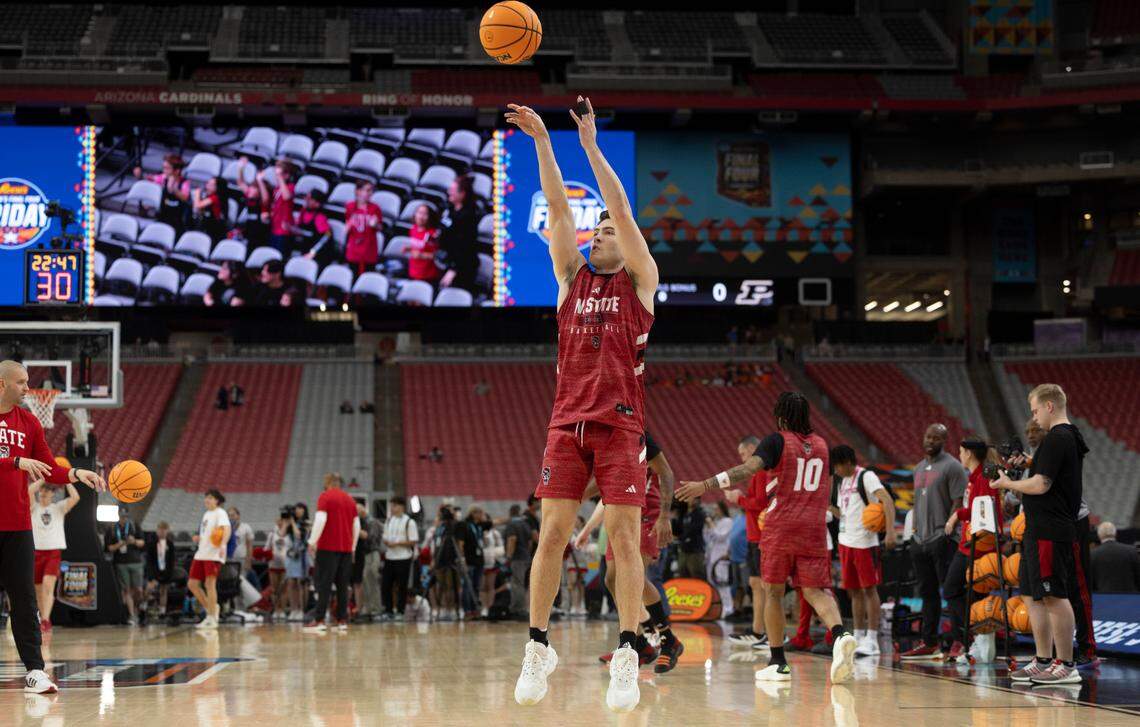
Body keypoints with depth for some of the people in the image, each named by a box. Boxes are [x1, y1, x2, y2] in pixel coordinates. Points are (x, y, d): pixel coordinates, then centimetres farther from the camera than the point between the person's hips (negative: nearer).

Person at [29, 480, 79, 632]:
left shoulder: (59, 508, 9)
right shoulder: (34, 507, 8)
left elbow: (75, 497, -7)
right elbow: (30, 490, -11)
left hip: (54, 552, -2)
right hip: (36, 551, 2)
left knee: (48, 585, -19)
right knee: (39, 589, 5)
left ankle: (45, 620, -27)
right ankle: (44, 619, 18)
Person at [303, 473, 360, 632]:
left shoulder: (325, 497, -3)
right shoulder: (350, 500, 13)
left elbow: (320, 519, -15)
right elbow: (357, 525, 13)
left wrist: (312, 542, -12)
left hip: (328, 547, -5)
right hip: (346, 548, 5)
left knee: (324, 584, -6)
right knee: (342, 586, 8)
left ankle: (319, 620, -11)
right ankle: (342, 621, 4)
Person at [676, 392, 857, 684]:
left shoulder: (777, 440, -2)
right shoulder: (821, 445, 15)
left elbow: (748, 469, -17)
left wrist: (705, 486, -22)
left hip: (781, 526, -4)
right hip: (814, 526, 4)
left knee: (773, 591, 8)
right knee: (815, 590, 1)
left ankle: (778, 663, 8)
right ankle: (840, 635, -29)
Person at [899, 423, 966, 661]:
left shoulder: (952, 467, -6)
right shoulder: (919, 468, 19)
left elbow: (958, 503, -11)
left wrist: (948, 530, -18)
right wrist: (915, 531, 16)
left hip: (942, 540, -8)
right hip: (921, 540, 8)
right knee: (928, 592, 10)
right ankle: (929, 643, 15)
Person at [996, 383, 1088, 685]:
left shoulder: (1056, 439, -15)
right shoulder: (1071, 437, 17)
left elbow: (1041, 485, -20)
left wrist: (1008, 483, -5)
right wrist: (1029, 463, 13)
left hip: (1049, 532, -11)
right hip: (1040, 531, 11)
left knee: (1054, 597, -7)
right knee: (1032, 596, 15)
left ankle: (1067, 666, -4)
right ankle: (1043, 662, 20)